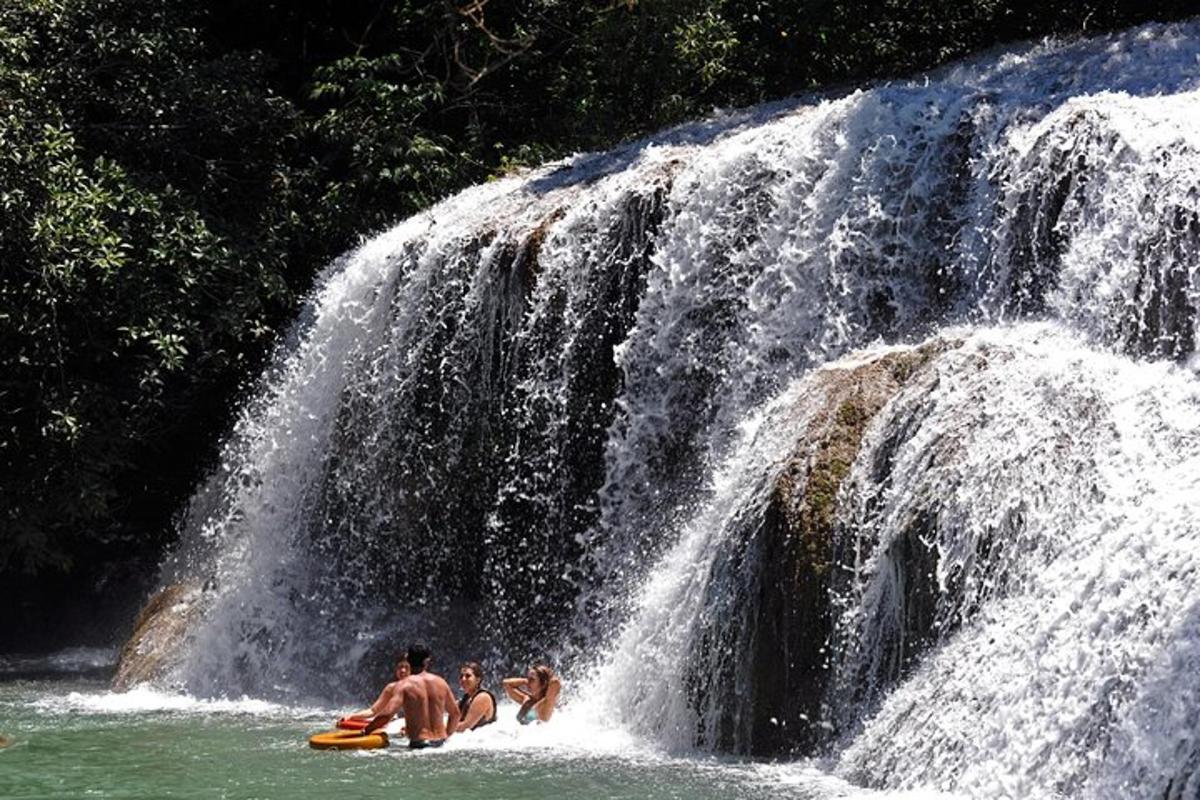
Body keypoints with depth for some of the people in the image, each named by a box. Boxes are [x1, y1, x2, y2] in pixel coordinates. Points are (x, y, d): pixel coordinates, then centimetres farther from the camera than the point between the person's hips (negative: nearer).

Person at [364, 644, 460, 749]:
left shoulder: (404, 685, -5)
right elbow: (455, 713, 19)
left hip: (419, 743, -5)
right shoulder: (440, 682, 9)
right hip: (440, 742, 5)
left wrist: (365, 731, -4)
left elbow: (387, 714, -16)